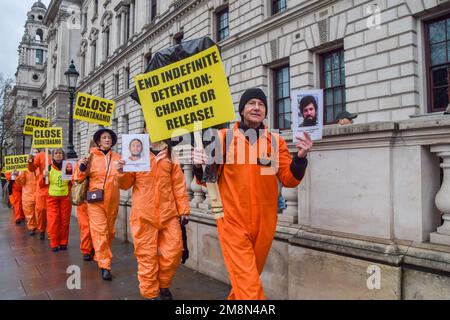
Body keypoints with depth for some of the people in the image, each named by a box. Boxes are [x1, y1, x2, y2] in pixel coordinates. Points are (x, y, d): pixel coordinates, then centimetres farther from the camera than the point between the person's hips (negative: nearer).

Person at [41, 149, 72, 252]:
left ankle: (63, 243, 17)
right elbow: (41, 185, 5)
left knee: (65, 221, 5)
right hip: (52, 198, 0)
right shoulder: (49, 168, 3)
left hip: (65, 197, 1)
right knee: (53, 221, -3)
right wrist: (44, 176, -13)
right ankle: (54, 244, 8)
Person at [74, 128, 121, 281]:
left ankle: (100, 256, 35)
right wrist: (82, 167, -18)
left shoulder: (117, 157, 7)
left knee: (110, 231, 14)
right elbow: (78, 178, 0)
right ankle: (105, 266, 0)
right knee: (100, 231, -5)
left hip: (112, 201, 3)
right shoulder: (91, 157, 0)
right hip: (96, 200, -3)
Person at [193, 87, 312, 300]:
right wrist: (200, 167, -23)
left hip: (264, 223, 3)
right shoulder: (224, 137, -2)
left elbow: (289, 180, 0)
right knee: (249, 286, -5)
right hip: (233, 222, -3)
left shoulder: (275, 141, 4)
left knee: (249, 278, 21)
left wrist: (300, 157, -18)